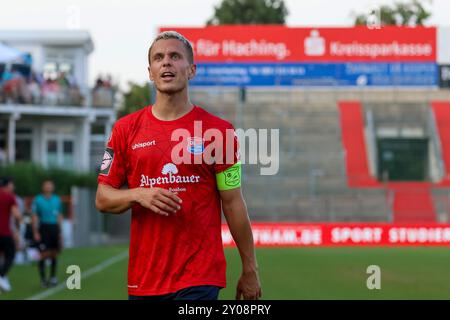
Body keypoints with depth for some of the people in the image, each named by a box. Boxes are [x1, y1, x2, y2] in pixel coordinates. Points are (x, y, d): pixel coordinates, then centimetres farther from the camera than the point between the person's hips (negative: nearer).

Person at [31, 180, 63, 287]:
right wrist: (35, 232, -11)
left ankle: (53, 277, 16)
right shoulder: (37, 200, -1)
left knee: (54, 254, 5)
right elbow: (34, 217, -4)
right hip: (44, 228, -4)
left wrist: (60, 231, 14)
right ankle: (43, 278, 0)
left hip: (55, 228, 4)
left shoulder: (57, 200, 12)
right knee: (44, 254, -8)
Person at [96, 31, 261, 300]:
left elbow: (233, 204, 2)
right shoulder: (126, 129, 7)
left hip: (200, 277, -3)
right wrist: (139, 195, -12)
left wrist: (250, 270, 3)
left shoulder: (218, 130, 0)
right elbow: (103, 199, 9)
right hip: (143, 277, 3)